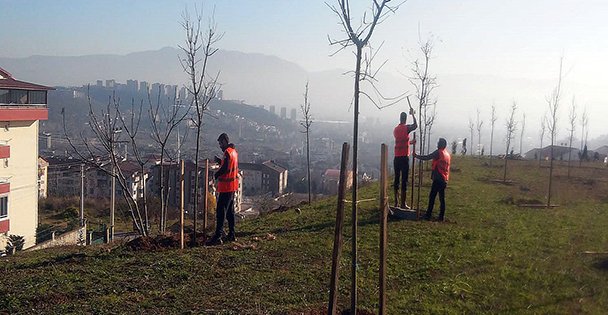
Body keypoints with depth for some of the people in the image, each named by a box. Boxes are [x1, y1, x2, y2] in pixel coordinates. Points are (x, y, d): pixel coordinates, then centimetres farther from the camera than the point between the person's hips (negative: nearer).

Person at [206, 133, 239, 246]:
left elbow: (224, 169, -23)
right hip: (233, 186, 10)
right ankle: (231, 235, 22)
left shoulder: (227, 152, -17)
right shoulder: (234, 151, 14)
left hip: (226, 186, -10)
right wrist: (219, 160, 10)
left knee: (221, 211, -8)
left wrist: (216, 175, -7)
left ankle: (218, 237, -9)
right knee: (230, 211, 16)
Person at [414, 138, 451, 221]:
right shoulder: (447, 154, 15)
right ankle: (441, 217, 8)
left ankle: (428, 215, -5)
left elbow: (427, 157, -8)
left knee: (432, 197, -5)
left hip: (438, 179, -8)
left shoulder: (438, 152, -8)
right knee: (442, 198, 7)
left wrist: (416, 156, 3)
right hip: (444, 180, 8)